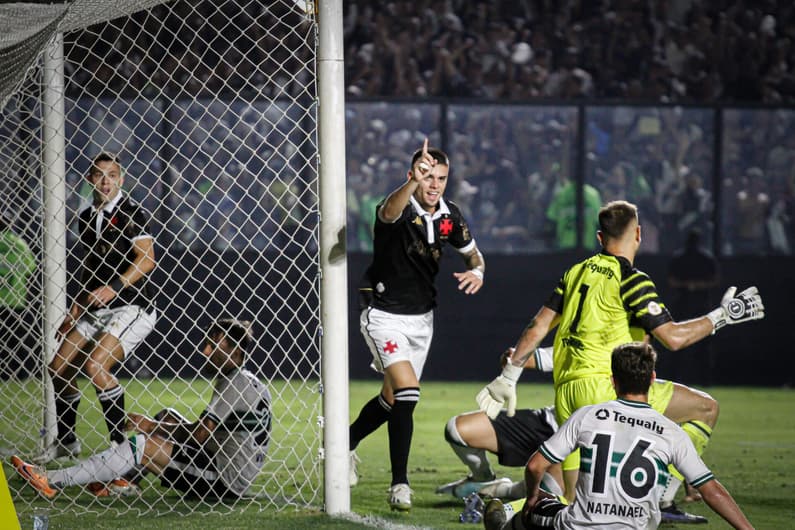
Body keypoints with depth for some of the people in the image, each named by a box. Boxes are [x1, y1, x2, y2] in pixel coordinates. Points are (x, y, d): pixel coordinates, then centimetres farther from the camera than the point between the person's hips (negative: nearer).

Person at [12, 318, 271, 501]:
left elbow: (201, 434, -20)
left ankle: (54, 481, -16)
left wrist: (153, 427, -7)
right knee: (168, 416, 16)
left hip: (228, 480, -10)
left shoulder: (235, 382, -15)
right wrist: (156, 425, 4)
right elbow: (207, 430, 14)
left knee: (141, 447, -16)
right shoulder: (245, 381, 17)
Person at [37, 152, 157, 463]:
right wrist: (75, 311, 22)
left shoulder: (132, 213, -8)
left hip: (131, 308, -8)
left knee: (95, 366, -26)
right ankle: (66, 442, 23)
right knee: (59, 369, 6)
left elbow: (146, 260, -18)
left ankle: (121, 443, -18)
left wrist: (114, 286, -28)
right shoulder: (86, 218, 14)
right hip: (95, 309, 8)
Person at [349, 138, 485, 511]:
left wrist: (476, 272, -11)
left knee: (393, 400, 17)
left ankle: (346, 443, 44)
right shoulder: (400, 209, -21)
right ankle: (399, 484, -15)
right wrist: (413, 182, -68)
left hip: (421, 317, 7)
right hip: (385, 315, -7)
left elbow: (472, 253, 14)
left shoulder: (449, 216, -1)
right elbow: (389, 212, -47)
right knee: (406, 393, -23)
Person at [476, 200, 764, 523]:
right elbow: (673, 338, -9)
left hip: (564, 395, 8)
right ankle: (663, 499, -5)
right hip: (602, 386, -8)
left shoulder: (576, 272, 16)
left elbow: (538, 327, 17)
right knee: (705, 408, 1)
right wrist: (722, 316, 2)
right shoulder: (630, 280, -5)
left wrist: (508, 377, 22)